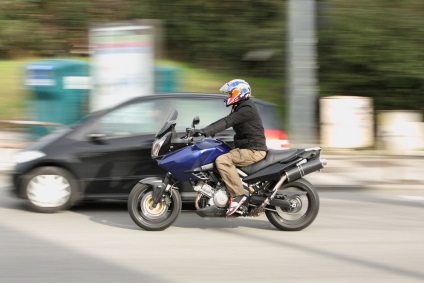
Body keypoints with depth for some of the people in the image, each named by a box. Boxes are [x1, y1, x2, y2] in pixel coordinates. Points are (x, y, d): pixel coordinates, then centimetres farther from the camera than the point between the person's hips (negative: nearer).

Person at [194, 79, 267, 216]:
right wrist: (203, 131, 5)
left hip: (254, 150, -11)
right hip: (244, 148, 11)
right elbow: (225, 121, 15)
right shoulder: (239, 108, 17)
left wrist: (206, 131, -34)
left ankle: (237, 194, -27)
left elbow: (227, 122, -26)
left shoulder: (247, 108, -16)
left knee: (222, 161, -29)